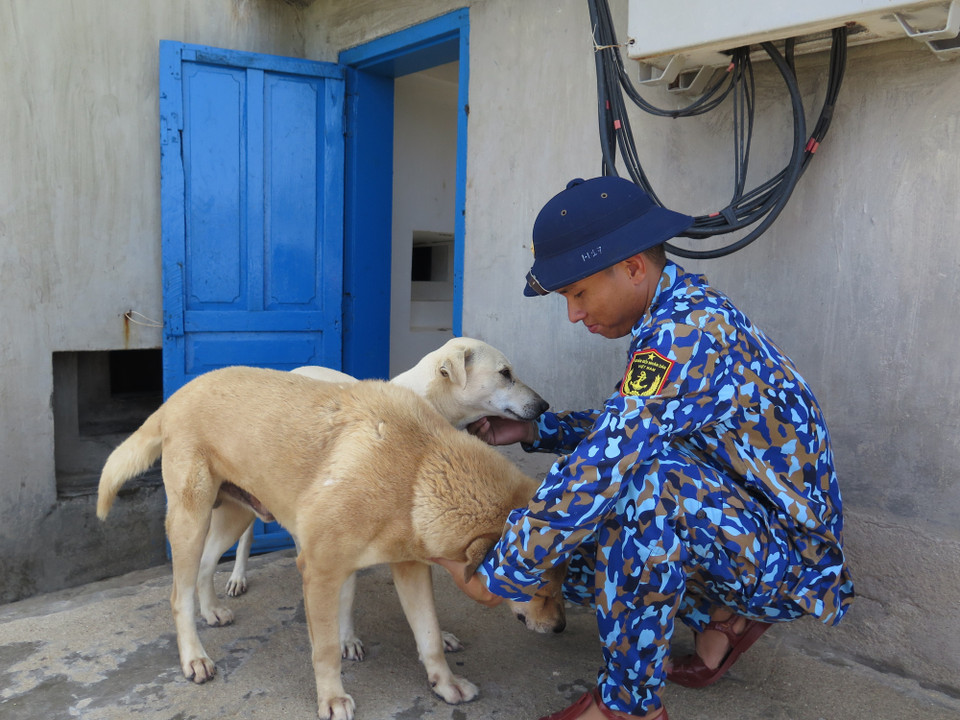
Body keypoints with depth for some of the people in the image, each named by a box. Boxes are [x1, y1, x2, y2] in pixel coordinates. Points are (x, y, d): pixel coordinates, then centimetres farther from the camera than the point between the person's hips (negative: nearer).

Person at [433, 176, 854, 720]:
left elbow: (600, 467, -34)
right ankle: (722, 617, 17)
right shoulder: (683, 307, 3)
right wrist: (531, 431, 5)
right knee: (571, 534, 8)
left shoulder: (686, 332, -29)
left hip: (789, 560, -9)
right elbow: (624, 426, 15)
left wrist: (497, 578, -24)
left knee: (642, 474, -35)